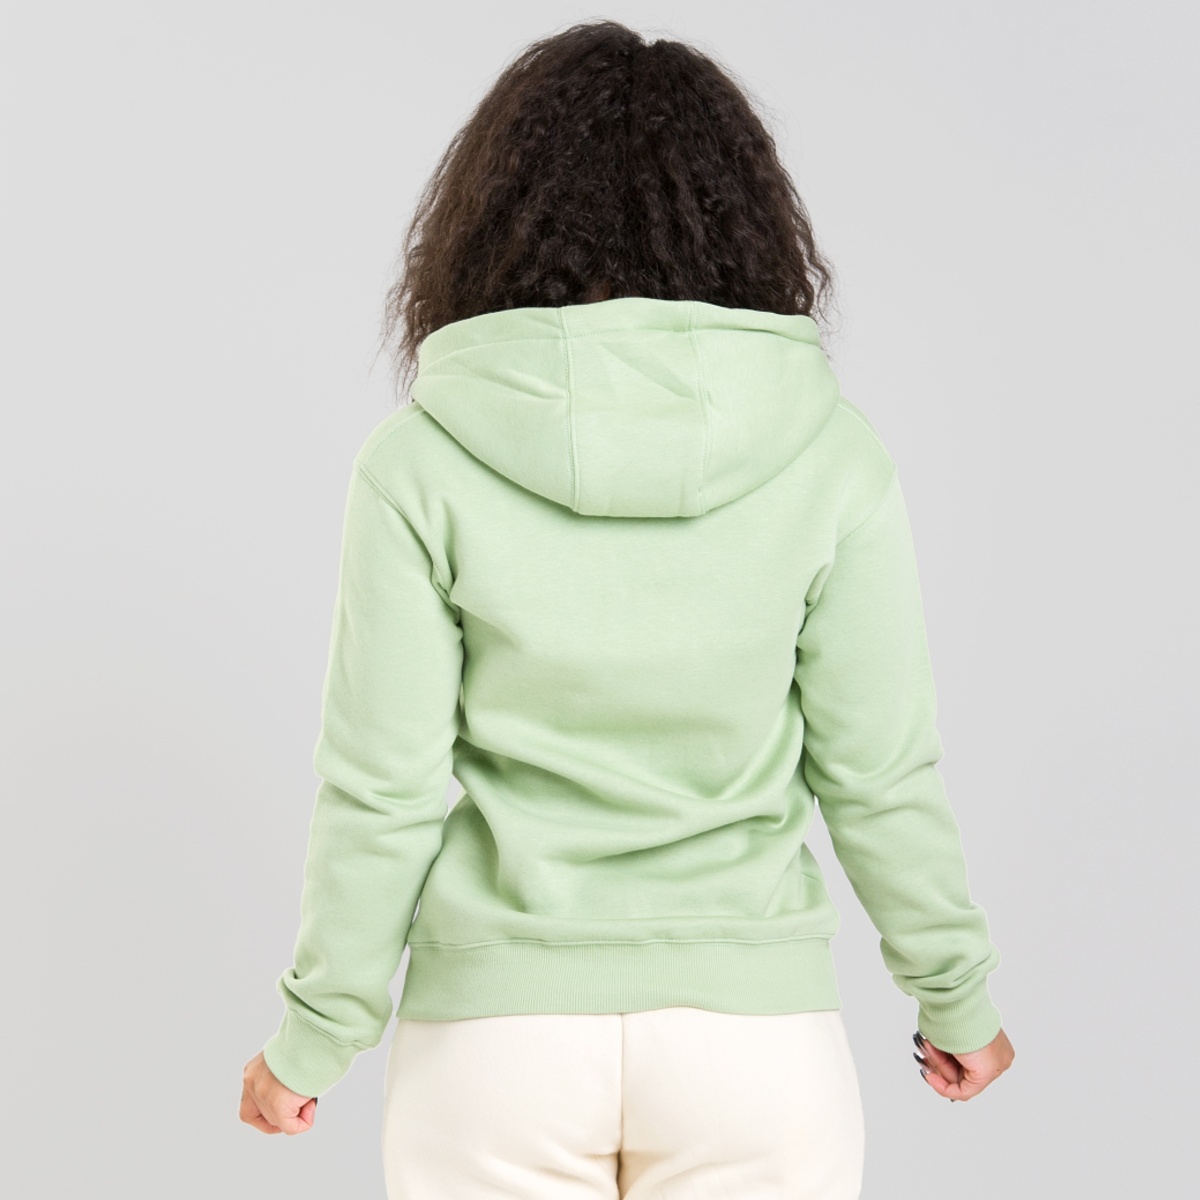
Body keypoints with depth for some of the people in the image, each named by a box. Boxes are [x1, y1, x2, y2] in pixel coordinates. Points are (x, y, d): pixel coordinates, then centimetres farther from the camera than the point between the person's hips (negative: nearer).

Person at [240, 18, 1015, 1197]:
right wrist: (954, 994, 12)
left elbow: (384, 788, -8)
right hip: (750, 1029, 1)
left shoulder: (420, 458, -9)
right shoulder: (829, 454, -7)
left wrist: (315, 1036, 6)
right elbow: (877, 774, -3)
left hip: (493, 1031, 0)